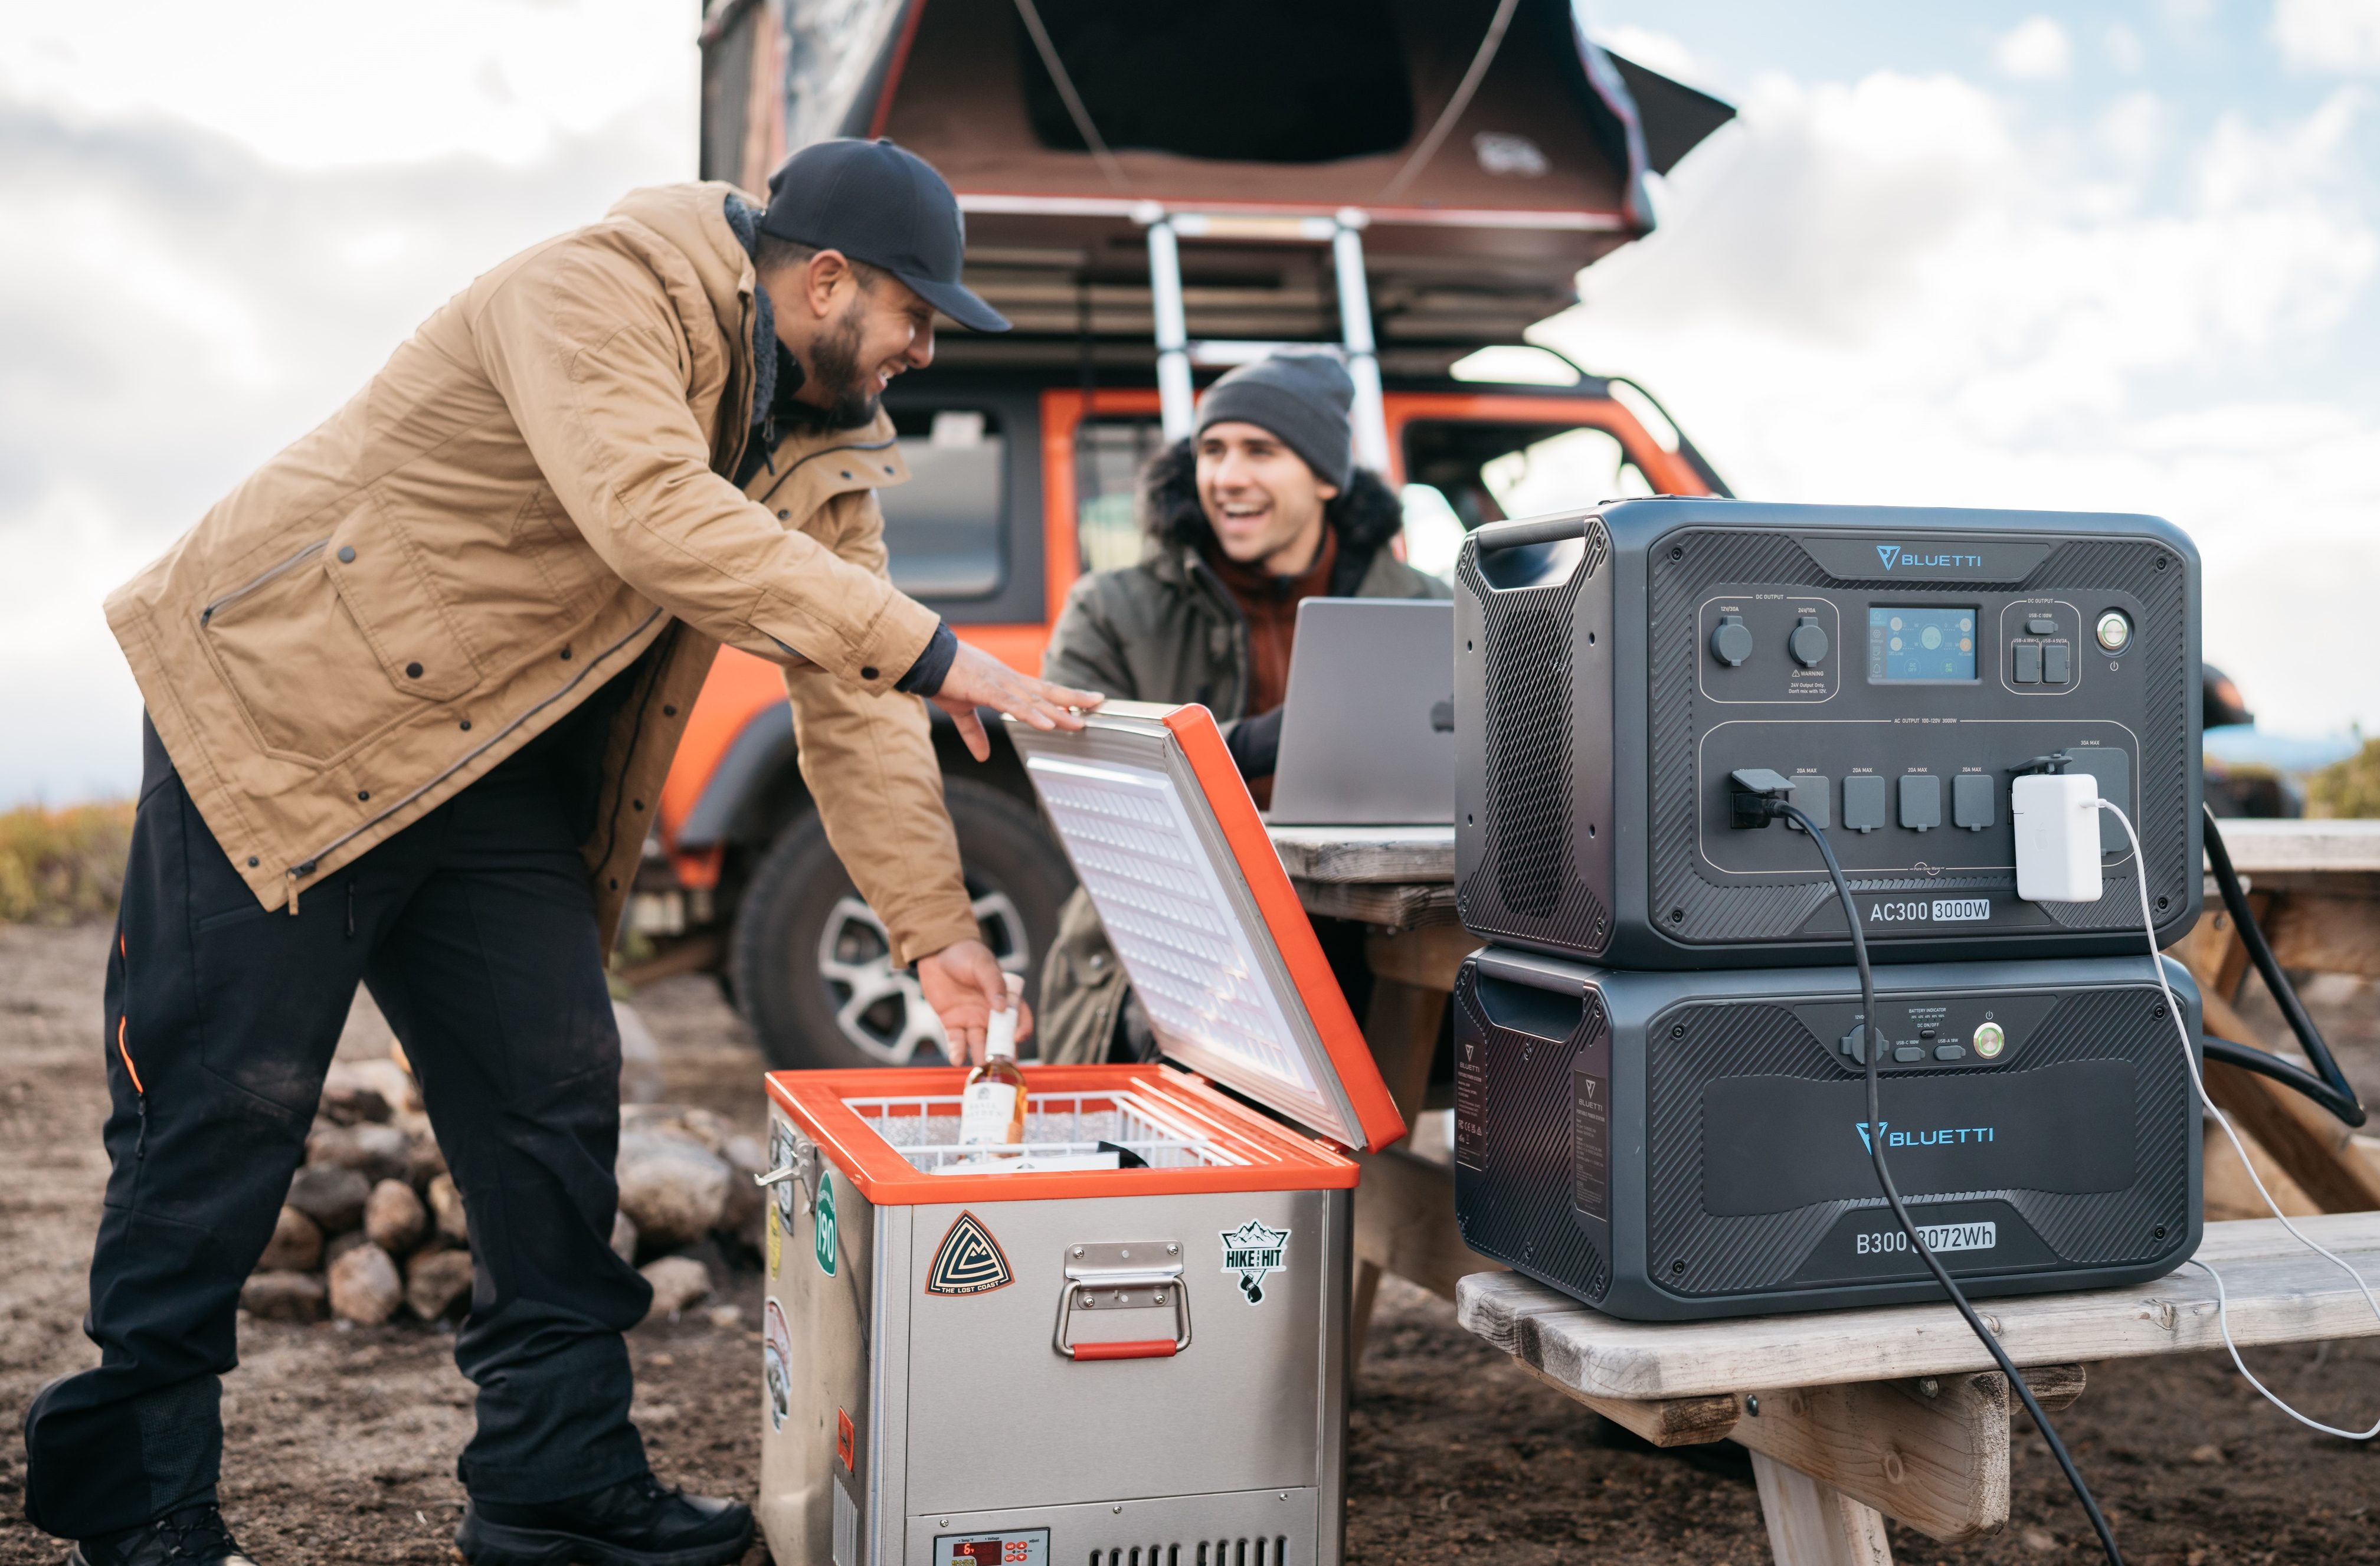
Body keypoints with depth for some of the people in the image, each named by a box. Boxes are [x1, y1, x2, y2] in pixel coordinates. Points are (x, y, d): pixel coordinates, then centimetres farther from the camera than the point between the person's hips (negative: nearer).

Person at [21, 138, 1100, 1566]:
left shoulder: (827, 454, 4)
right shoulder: (599, 296, -21)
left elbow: (854, 706, 3)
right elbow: (650, 512, -38)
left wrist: (938, 933, -4)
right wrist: (937, 655, -38)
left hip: (500, 781, 8)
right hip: (284, 708, -8)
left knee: (558, 1097, 4)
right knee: (228, 1100, -3)